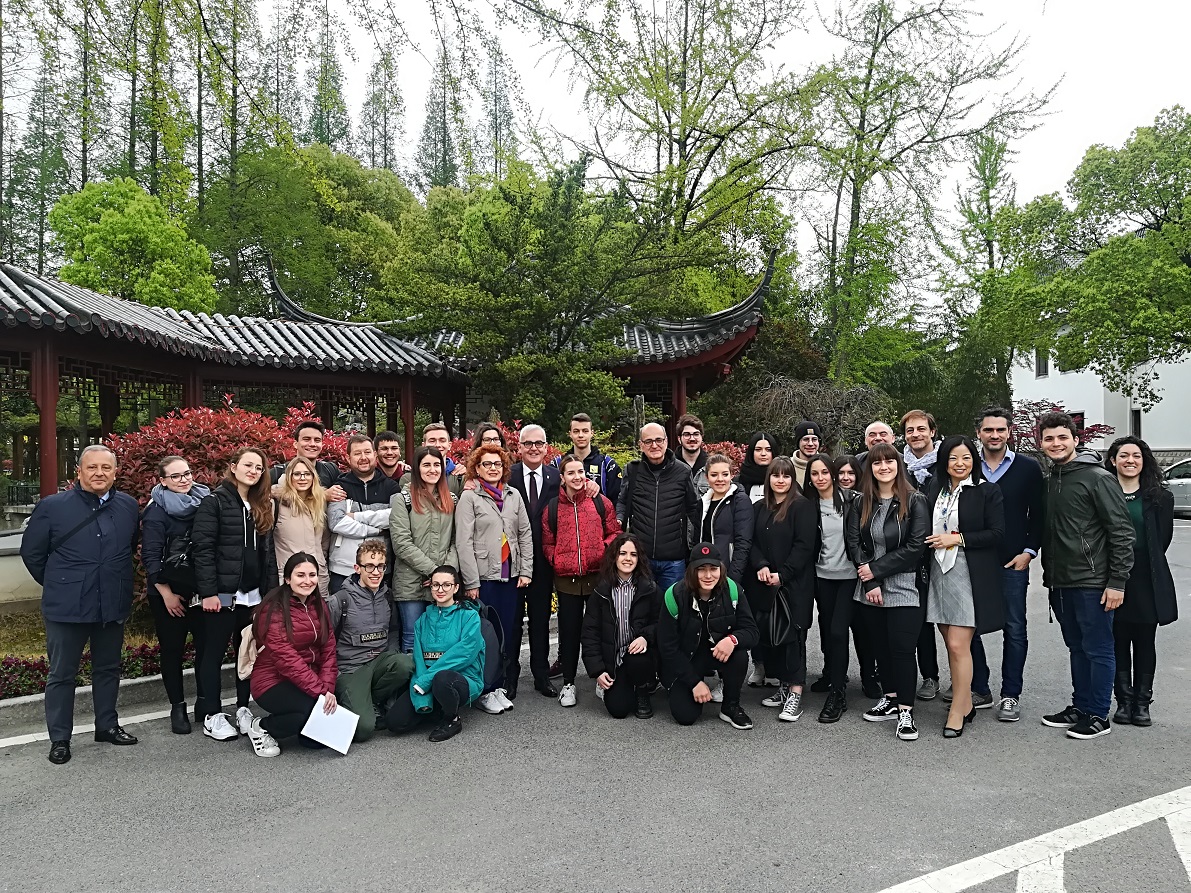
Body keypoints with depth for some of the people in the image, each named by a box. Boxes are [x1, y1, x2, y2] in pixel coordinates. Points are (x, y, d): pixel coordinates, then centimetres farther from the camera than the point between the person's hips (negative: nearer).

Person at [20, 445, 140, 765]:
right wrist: (56, 584, 7)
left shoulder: (129, 506, 1)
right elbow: (31, 551, 3)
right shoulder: (52, 506, -7)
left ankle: (107, 725, 31)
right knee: (61, 674, 7)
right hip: (67, 606, -3)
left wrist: (116, 580, 12)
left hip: (113, 604, 3)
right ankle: (59, 738, 20)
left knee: (108, 668, 16)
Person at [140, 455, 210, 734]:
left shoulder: (205, 502, 6)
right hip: (170, 593, -3)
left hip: (202, 590, 3)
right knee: (172, 649, 7)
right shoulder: (157, 510, -4)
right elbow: (150, 556, -8)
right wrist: (166, 593, -12)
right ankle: (177, 706, 20)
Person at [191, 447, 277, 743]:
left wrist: (271, 590, 8)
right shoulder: (215, 501, -7)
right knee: (214, 653, 4)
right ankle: (212, 716, 13)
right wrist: (208, 592, -18)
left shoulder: (262, 506, 13)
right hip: (222, 593, -6)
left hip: (252, 594, 6)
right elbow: (202, 548, -13)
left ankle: (243, 709, 22)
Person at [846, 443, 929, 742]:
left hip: (903, 588, -4)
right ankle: (890, 699, 26)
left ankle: (906, 710, 6)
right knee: (880, 646, 11)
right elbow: (854, 544, 2)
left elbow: (915, 547, -11)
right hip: (870, 589, 4)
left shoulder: (914, 502, -5)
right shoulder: (862, 503, 7)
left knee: (902, 647, -5)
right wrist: (870, 582, -9)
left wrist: (876, 569, -11)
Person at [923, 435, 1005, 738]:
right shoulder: (934, 489, 11)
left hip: (970, 576, -5)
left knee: (958, 646, -6)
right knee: (952, 644, 10)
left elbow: (997, 533, -8)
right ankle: (966, 703, 24)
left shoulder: (988, 492, -3)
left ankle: (957, 712, 6)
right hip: (939, 574, 5)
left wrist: (957, 538, -13)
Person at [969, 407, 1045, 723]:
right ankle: (978, 687, 21)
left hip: (1012, 562, -1)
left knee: (1014, 629, 4)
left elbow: (1038, 514, 3)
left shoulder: (1028, 467, 1)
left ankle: (1010, 695, 14)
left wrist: (1029, 551, -5)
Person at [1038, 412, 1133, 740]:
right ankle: (1079, 707, 26)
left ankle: (1098, 715, 12)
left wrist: (1117, 581, -16)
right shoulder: (1050, 481, 12)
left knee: (1099, 650, 3)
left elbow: (1122, 531, -13)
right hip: (1060, 583, 7)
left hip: (1092, 583, -7)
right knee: (1077, 648, 16)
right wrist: (1049, 575, 15)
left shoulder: (1097, 478, -10)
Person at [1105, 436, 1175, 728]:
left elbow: (1163, 539, 7)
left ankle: (1142, 703, 17)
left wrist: (1145, 563, 4)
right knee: (1119, 642, 6)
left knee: (1145, 642, 8)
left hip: (1147, 582, 1)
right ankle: (1124, 701, 16)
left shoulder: (1160, 498, 3)